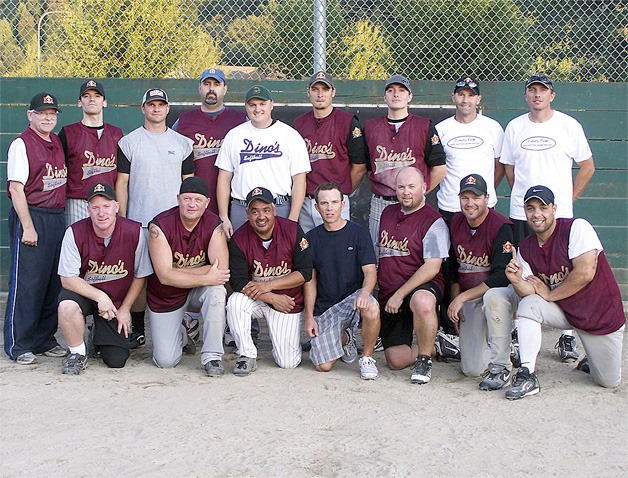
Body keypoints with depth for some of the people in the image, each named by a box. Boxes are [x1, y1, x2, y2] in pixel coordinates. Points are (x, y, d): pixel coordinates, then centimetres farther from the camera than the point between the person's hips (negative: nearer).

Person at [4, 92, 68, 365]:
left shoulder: (57, 143, 15)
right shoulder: (22, 144, -7)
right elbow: (16, 188, -12)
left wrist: (61, 217, 11)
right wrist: (28, 227, -17)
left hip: (57, 217, 7)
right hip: (31, 217, -7)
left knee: (54, 281, 10)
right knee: (26, 282, -4)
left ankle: (45, 339, 20)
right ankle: (18, 346, 5)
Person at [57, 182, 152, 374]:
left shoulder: (134, 232, -16)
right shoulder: (75, 233, -18)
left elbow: (140, 275, -2)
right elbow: (68, 279, -15)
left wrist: (125, 309, -1)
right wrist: (100, 297, -25)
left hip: (117, 302, 1)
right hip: (84, 293, -1)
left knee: (116, 361, -5)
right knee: (67, 305, -37)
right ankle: (78, 354, -9)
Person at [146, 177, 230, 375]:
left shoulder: (213, 224, -15)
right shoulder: (160, 225, -21)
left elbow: (221, 269, -26)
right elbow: (164, 276, -27)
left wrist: (177, 272, -26)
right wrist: (206, 277, -31)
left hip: (200, 289, 1)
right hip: (165, 296, -1)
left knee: (217, 291, -34)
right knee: (165, 361, -5)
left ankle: (212, 357, -19)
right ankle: (180, 335, 31)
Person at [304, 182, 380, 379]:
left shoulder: (358, 233, -1)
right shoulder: (311, 238, 7)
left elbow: (370, 271, -6)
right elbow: (310, 280, 10)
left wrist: (365, 292, -29)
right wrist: (309, 316, 2)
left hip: (353, 297, -2)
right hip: (324, 307, 2)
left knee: (371, 308, -39)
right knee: (323, 366, -13)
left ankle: (367, 358, -11)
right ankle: (345, 338, 22)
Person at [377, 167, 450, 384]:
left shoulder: (433, 222, -9)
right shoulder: (388, 212, 12)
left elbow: (432, 268, -16)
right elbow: (379, 254, 23)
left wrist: (399, 295, -20)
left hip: (422, 287, -6)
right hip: (388, 296, 6)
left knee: (422, 301, -43)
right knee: (396, 361, -4)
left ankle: (424, 358, -19)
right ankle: (435, 346, 24)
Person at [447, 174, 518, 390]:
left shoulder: (501, 227, -18)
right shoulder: (455, 223, 2)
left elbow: (502, 277, -24)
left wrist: (463, 297, -22)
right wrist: (455, 301, 5)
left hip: (501, 291, -5)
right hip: (469, 301, 5)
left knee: (493, 297, -43)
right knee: (471, 369, -5)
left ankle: (500, 368, -28)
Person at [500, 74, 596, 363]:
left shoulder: (568, 125, 3)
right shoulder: (514, 127, 9)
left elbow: (587, 167, 8)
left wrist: (568, 198, 2)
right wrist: (523, 196, 10)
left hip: (559, 212, -2)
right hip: (520, 213, 2)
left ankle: (567, 337, 3)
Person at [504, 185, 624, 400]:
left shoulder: (577, 228, -19)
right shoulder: (526, 248, -2)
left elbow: (585, 274, -28)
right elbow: (531, 292, -8)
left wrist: (548, 295, -16)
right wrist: (518, 281, -31)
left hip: (603, 315, -4)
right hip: (564, 311, 4)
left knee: (609, 382, 0)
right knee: (528, 305, -24)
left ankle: (594, 360, 35)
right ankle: (528, 376, -19)